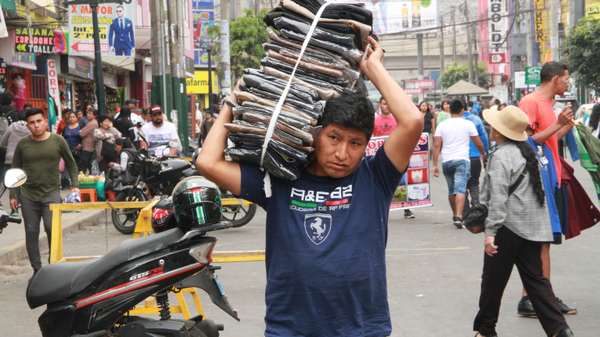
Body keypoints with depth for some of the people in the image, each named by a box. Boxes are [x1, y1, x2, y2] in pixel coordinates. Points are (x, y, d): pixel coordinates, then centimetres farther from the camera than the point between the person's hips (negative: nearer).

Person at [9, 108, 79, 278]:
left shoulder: (57, 140, 2)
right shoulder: (23, 144, 5)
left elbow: (71, 164, 12)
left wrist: (75, 185, 2)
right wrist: (13, 195, 7)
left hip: (51, 194, -2)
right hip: (28, 197, 2)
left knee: (52, 229, -15)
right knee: (31, 233, 2)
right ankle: (37, 270, 12)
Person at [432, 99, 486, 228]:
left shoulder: (442, 125, 5)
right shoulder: (468, 124, 1)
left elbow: (436, 145, 0)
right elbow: (478, 143, 7)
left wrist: (435, 165, 1)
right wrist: (484, 154, 27)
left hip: (446, 161, 3)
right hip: (462, 160, -3)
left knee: (451, 190, 17)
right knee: (460, 189, -10)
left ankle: (455, 215, 31)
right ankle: (458, 216, -24)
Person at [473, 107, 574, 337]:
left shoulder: (501, 156, -13)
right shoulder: (526, 151, 14)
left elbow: (498, 197, -20)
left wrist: (490, 231, -22)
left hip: (509, 226, -8)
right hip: (533, 227, 8)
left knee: (493, 280, 5)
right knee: (535, 278, 9)